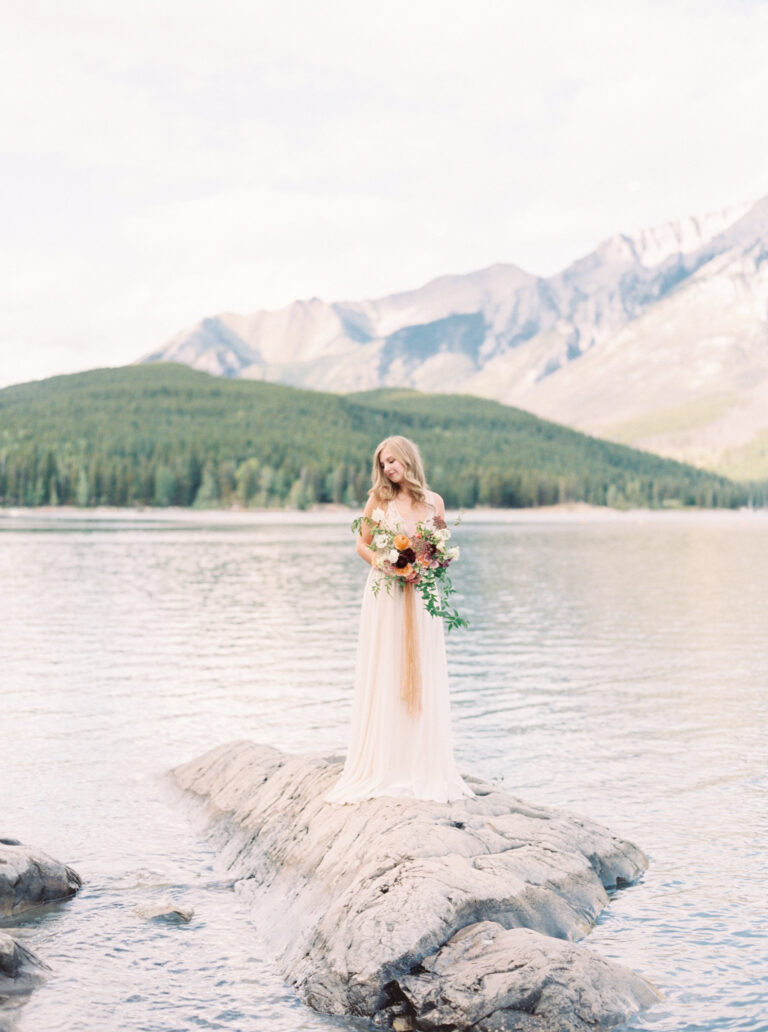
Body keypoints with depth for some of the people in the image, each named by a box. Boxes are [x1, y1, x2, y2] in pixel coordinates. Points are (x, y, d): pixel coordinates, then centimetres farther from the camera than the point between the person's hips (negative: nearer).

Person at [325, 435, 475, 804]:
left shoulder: (433, 501, 5)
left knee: (423, 679, 2)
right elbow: (362, 545, 2)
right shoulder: (379, 499, 2)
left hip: (421, 596, 2)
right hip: (385, 594, -1)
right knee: (384, 679, -1)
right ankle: (383, 765, 4)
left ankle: (423, 767, 10)